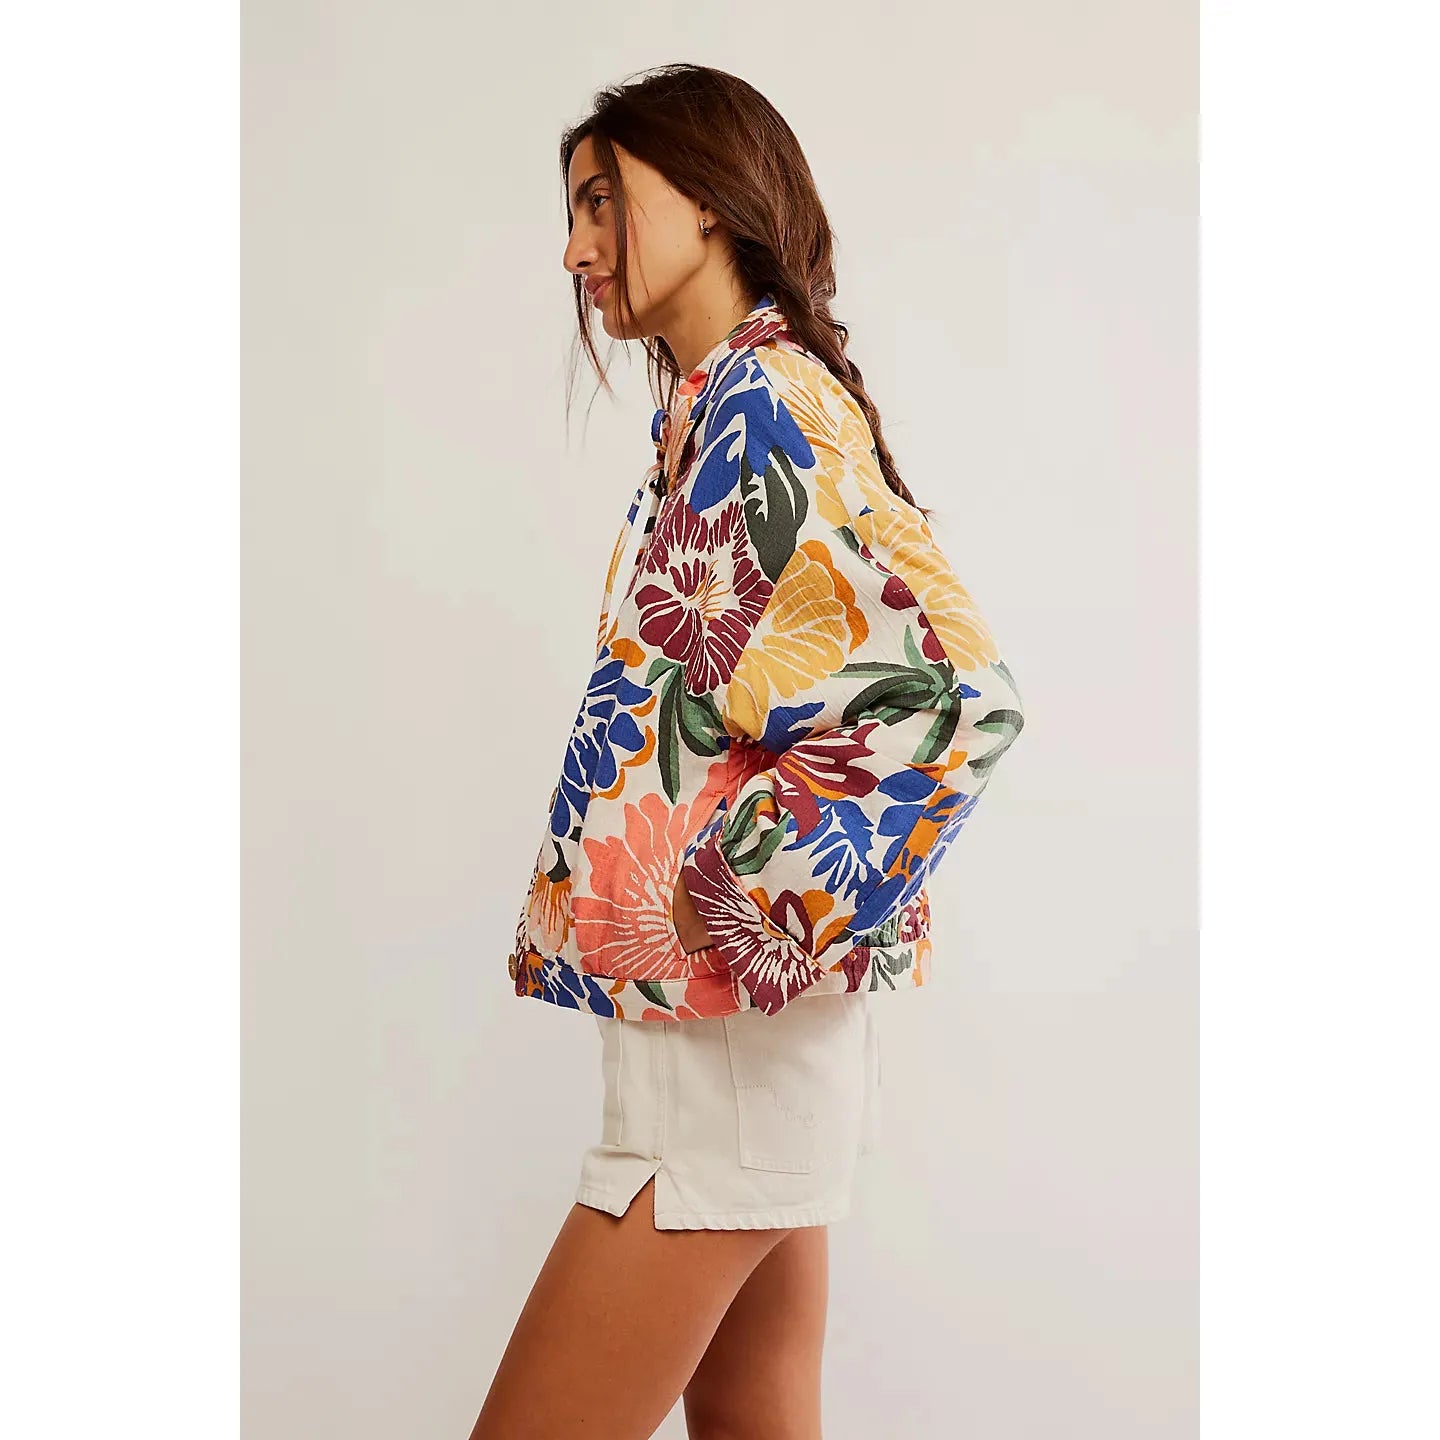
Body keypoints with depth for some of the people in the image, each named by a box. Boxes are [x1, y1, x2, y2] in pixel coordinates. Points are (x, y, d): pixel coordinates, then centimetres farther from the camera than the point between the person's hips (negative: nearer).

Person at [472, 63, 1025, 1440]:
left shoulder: (765, 403, -14)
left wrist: (745, 913, -18)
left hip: (723, 1029, -9)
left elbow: (954, 695, -25)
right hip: (751, 1035, 9)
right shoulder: (719, 404, 14)